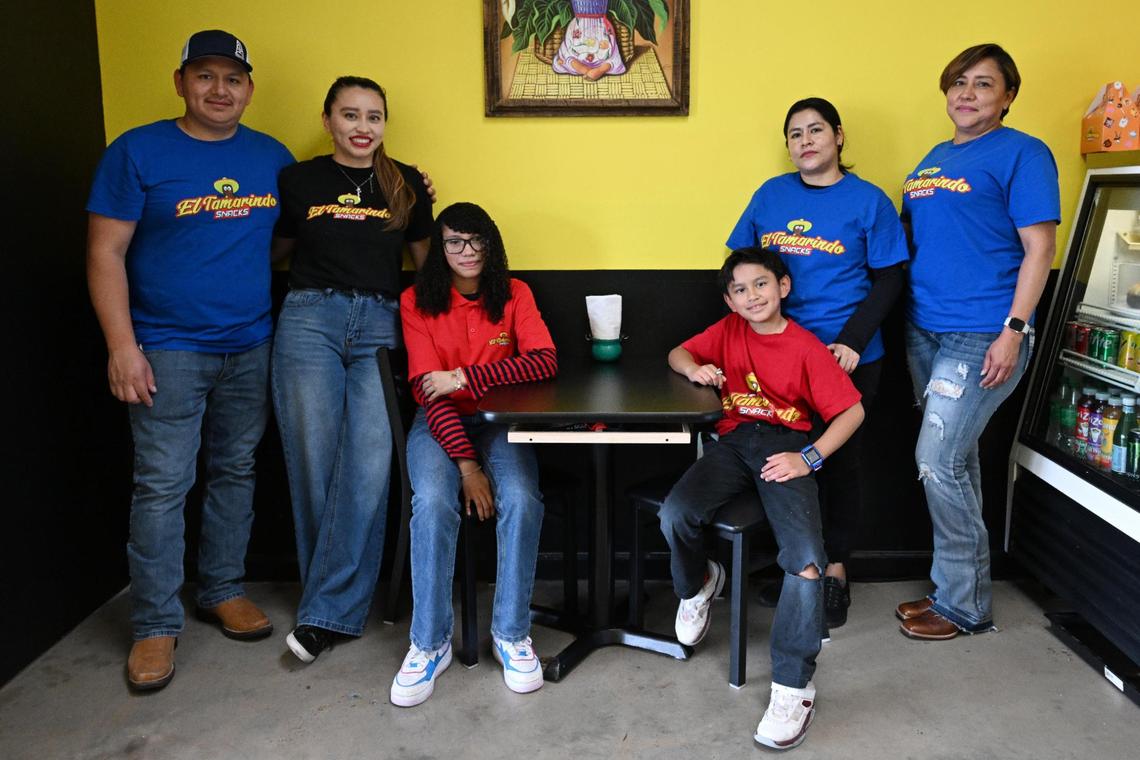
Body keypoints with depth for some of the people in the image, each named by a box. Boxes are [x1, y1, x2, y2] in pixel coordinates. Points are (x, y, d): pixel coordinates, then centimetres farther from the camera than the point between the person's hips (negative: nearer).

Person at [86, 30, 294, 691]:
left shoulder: (273, 157, 8)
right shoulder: (138, 152, -3)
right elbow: (106, 253, -5)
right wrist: (122, 346, -12)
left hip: (251, 346, 4)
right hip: (168, 351, -4)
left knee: (236, 473, 12)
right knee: (163, 485, -3)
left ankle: (224, 590, 27)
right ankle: (156, 625, 9)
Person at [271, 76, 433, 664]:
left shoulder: (406, 185, 12)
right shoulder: (298, 180, 9)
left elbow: (427, 262, 19)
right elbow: (277, 252, 15)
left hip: (380, 327, 0)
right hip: (310, 320, 0)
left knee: (368, 465, -11)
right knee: (315, 463, 0)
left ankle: (325, 612, -2)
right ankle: (339, 599, 16)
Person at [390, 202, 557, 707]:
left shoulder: (513, 294, 3)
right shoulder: (417, 302, -1)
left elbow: (546, 361, -12)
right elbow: (429, 390, -9)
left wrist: (465, 377, -20)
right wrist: (466, 463, -19)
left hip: (499, 421, 1)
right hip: (439, 424, -1)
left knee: (521, 500, -28)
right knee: (433, 501, -30)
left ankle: (511, 634, -10)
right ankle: (430, 643, -15)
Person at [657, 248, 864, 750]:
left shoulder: (806, 347, 0)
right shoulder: (729, 330, 13)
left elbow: (852, 411, -2)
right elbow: (678, 353, 21)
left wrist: (809, 458, -15)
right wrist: (695, 369, -4)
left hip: (784, 445, -3)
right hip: (733, 440, 3)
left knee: (806, 558, -27)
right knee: (675, 515, -26)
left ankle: (793, 685, -14)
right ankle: (697, 585, 9)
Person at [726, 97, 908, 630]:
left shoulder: (868, 201, -2)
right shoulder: (770, 195, 7)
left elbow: (888, 281, -4)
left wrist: (852, 341, -15)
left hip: (848, 357, -3)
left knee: (840, 460, 8)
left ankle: (835, 570, 22)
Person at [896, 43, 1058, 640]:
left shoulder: (1021, 154, -5)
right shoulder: (934, 159, 16)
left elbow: (1039, 248, -11)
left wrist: (1013, 331, -18)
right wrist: (902, 313, 13)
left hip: (981, 336, -7)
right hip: (924, 328, 7)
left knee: (938, 462, -9)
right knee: (955, 461, 13)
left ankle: (961, 604, 7)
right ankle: (959, 587, 26)